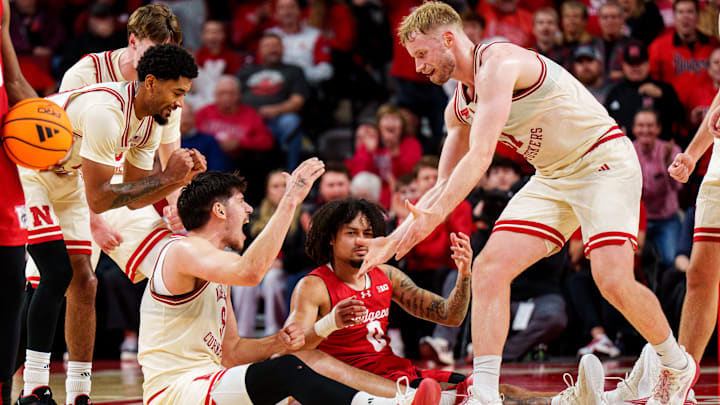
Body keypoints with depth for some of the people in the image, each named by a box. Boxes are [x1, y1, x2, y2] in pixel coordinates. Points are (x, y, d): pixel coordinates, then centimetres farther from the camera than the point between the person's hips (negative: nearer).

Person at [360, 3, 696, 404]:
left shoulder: (499, 63, -21)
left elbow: (481, 155, -32)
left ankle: (677, 366, 6)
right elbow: (445, 187, 16)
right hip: (552, 178, 8)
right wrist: (395, 240, 6)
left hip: (604, 161, -8)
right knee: (489, 268, -10)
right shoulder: (459, 107, 7)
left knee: (613, 280, -21)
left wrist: (436, 214, -40)